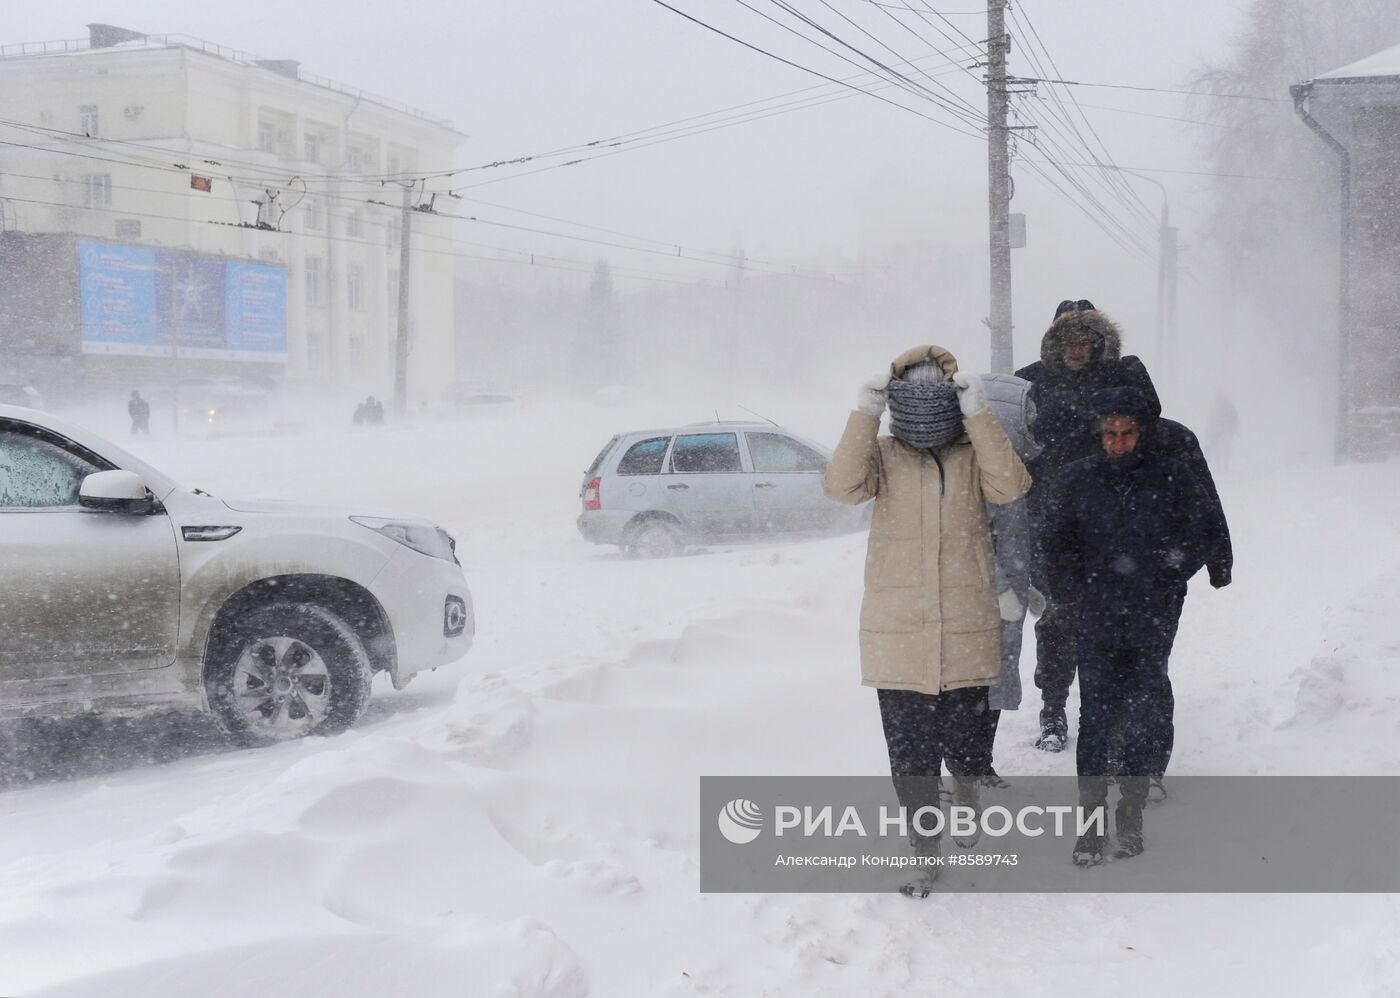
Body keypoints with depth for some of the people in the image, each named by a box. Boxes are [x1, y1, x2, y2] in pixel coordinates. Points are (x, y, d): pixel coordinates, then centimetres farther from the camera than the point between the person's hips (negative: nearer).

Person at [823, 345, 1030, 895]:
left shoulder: (974, 454, 3)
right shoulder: (883, 455, 3)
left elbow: (1010, 485, -17)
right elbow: (842, 485, -17)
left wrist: (977, 414, -20)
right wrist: (865, 413, -21)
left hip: (966, 630, 0)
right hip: (897, 632, 0)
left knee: (963, 744, 8)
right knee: (910, 751, 4)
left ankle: (967, 802, 43)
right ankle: (927, 854, 20)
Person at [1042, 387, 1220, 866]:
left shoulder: (1172, 478, 0)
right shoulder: (1076, 480, 2)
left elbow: (1201, 534, 11)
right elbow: (1055, 543, 11)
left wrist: (1168, 581, 4)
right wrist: (1072, 593, 4)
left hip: (1153, 618, 0)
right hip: (1096, 618, 0)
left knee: (1143, 716, 2)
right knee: (1095, 716, -2)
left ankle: (1131, 811, 15)